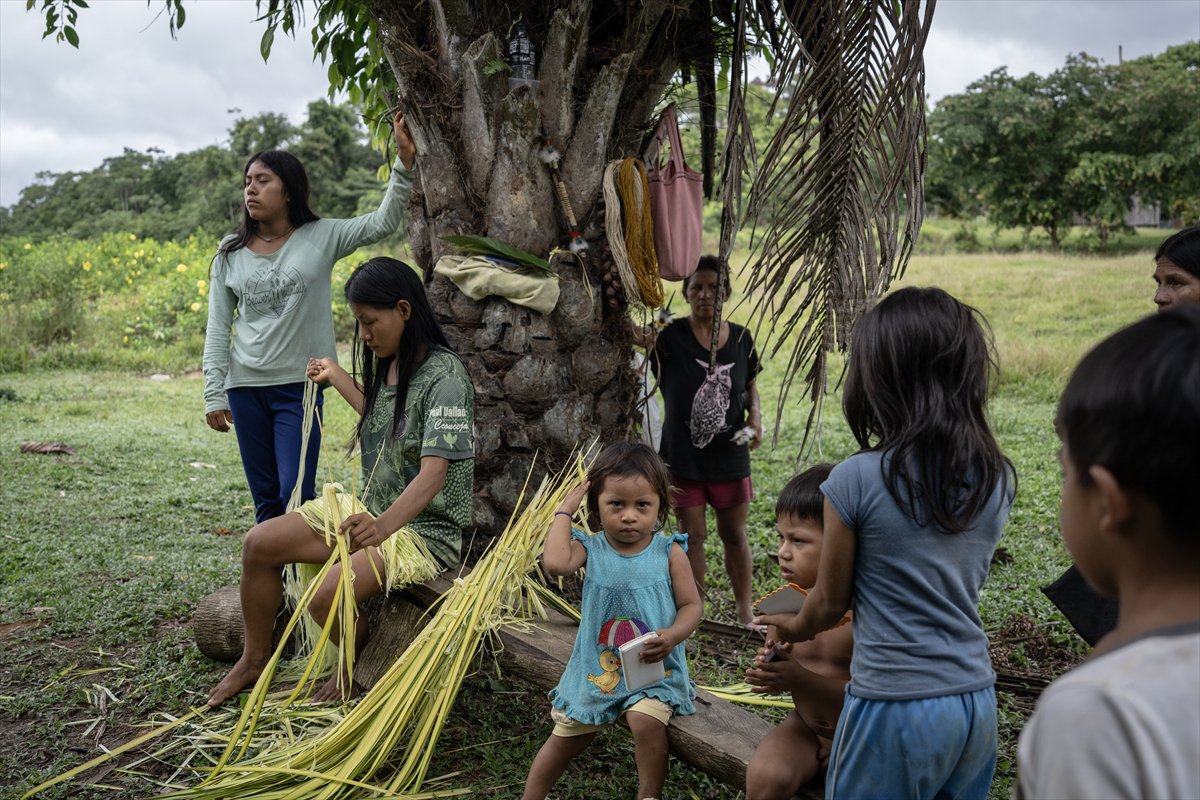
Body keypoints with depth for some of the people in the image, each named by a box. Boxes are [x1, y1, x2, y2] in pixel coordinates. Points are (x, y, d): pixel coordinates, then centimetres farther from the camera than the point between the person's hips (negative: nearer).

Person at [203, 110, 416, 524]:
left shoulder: (321, 237, 0)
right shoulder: (230, 254, 6)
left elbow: (384, 221, -9)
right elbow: (218, 330, 6)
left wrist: (404, 162, -20)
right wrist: (214, 395, 1)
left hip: (300, 385, -3)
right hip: (245, 387, 3)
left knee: (296, 494, -8)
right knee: (265, 498, 10)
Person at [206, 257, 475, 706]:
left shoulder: (444, 378, -21)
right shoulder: (389, 363, 7)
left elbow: (433, 473, -31)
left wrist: (383, 525, -48)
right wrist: (337, 378, 37)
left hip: (426, 530, -9)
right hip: (374, 510, 9)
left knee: (327, 597, -28)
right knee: (258, 543, -2)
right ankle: (255, 658, 17)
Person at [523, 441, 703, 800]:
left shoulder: (669, 553, -8)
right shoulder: (591, 549, -8)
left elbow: (691, 605, -4)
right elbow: (555, 562, -29)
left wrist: (673, 635, -24)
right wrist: (564, 512, -18)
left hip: (653, 669, -2)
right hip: (597, 668, 2)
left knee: (646, 720, -28)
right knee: (567, 736, 12)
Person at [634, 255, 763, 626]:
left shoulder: (741, 338, 0)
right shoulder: (671, 336, -11)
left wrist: (755, 414, -5)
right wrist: (643, 347, -43)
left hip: (729, 455, 3)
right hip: (683, 456, -2)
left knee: (734, 535, 16)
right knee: (692, 537, 9)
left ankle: (744, 610, 32)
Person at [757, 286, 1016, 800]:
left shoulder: (856, 480, -16)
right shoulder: (997, 479, -1)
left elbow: (830, 602, -4)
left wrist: (795, 628, 19)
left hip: (894, 706, -5)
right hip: (977, 700, 5)